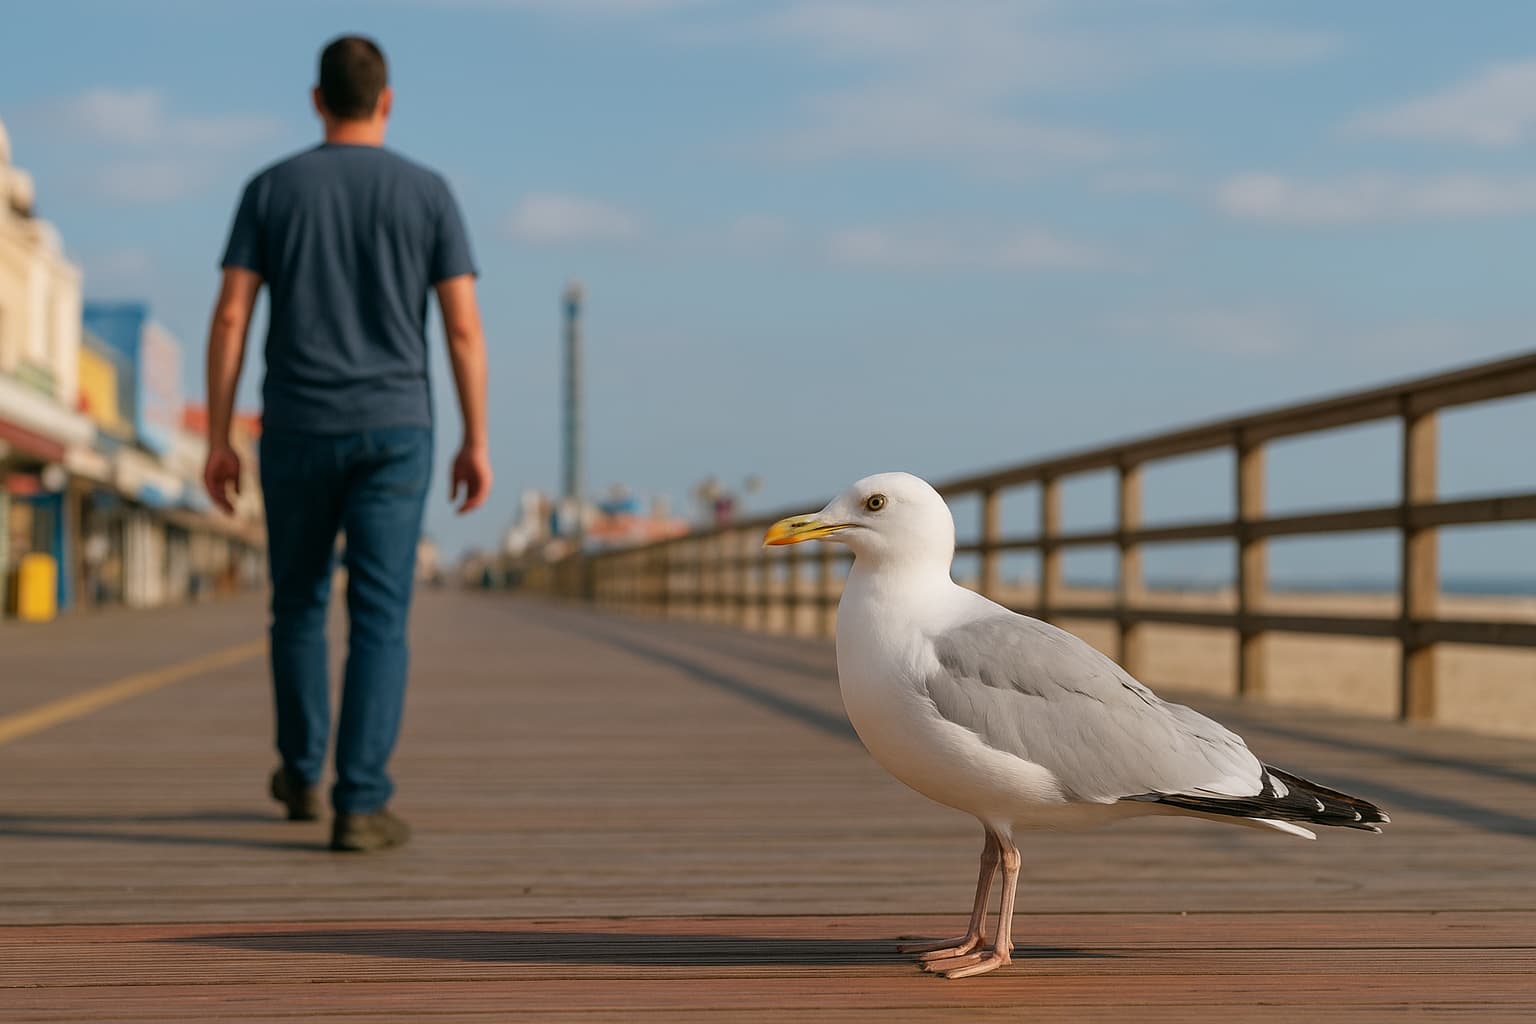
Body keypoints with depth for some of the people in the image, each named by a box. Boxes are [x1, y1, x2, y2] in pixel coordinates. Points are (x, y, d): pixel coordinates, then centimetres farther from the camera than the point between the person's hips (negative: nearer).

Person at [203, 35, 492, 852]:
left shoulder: (270, 189, 2)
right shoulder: (428, 193, 1)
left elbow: (229, 318, -3)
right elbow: (464, 327, -3)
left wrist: (217, 442, 1)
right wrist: (477, 443, 2)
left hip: (296, 432, 1)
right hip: (392, 432, -1)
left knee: (299, 602, 20)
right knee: (379, 621, -2)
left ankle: (302, 774, 31)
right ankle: (359, 805, -11)